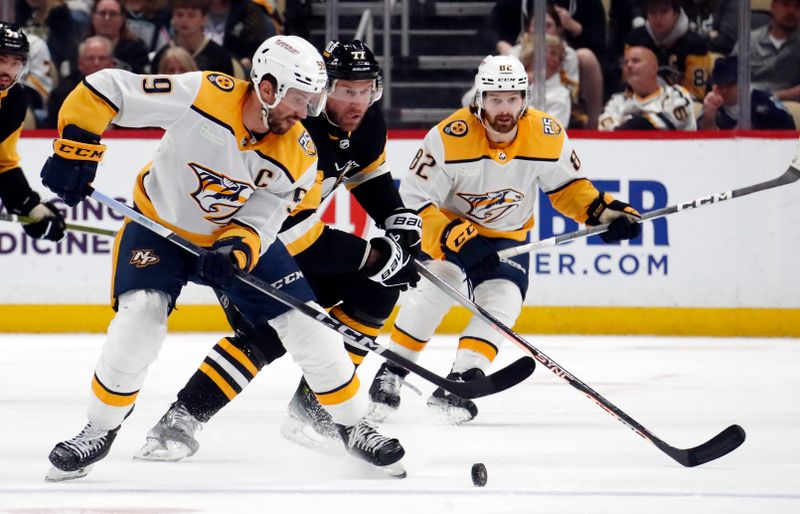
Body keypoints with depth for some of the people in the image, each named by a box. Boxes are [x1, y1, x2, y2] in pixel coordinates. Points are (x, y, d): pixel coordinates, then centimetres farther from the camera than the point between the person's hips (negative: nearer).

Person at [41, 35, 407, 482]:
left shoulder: (298, 155, -19)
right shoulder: (201, 95, -31)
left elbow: (262, 218, -17)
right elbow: (103, 91, -27)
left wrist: (238, 249, -37)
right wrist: (75, 151, -30)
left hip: (241, 234, 3)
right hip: (160, 226, -3)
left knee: (307, 324, -5)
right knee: (140, 319, -23)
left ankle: (354, 426, 15)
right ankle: (100, 430, -3)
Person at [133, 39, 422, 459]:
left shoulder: (366, 123, -7)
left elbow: (371, 179, 15)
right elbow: (295, 233, -36)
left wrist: (401, 221, -3)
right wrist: (371, 252, -33)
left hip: (289, 232, 9)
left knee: (376, 290, 1)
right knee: (265, 333, -29)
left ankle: (312, 407, 7)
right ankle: (181, 420, -26)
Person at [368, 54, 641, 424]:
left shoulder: (547, 136, -17)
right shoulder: (449, 138, -28)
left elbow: (567, 185, 2)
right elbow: (412, 202, -25)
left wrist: (602, 210, -15)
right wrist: (450, 235, -38)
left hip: (509, 236, 3)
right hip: (449, 224, -3)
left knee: (502, 302, -18)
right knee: (434, 287, -25)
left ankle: (458, 383, -15)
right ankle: (391, 373, -11)